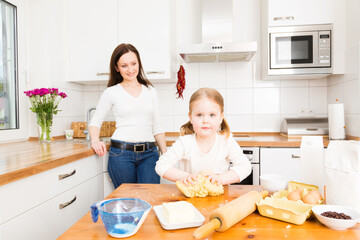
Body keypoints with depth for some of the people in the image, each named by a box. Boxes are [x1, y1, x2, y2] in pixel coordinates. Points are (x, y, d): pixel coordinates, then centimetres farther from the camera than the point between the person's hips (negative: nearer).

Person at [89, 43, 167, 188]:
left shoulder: (150, 91, 12)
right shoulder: (111, 92, 4)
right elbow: (95, 122, 10)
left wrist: (165, 154, 9)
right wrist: (95, 141, -11)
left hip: (149, 153, 2)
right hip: (121, 153, -2)